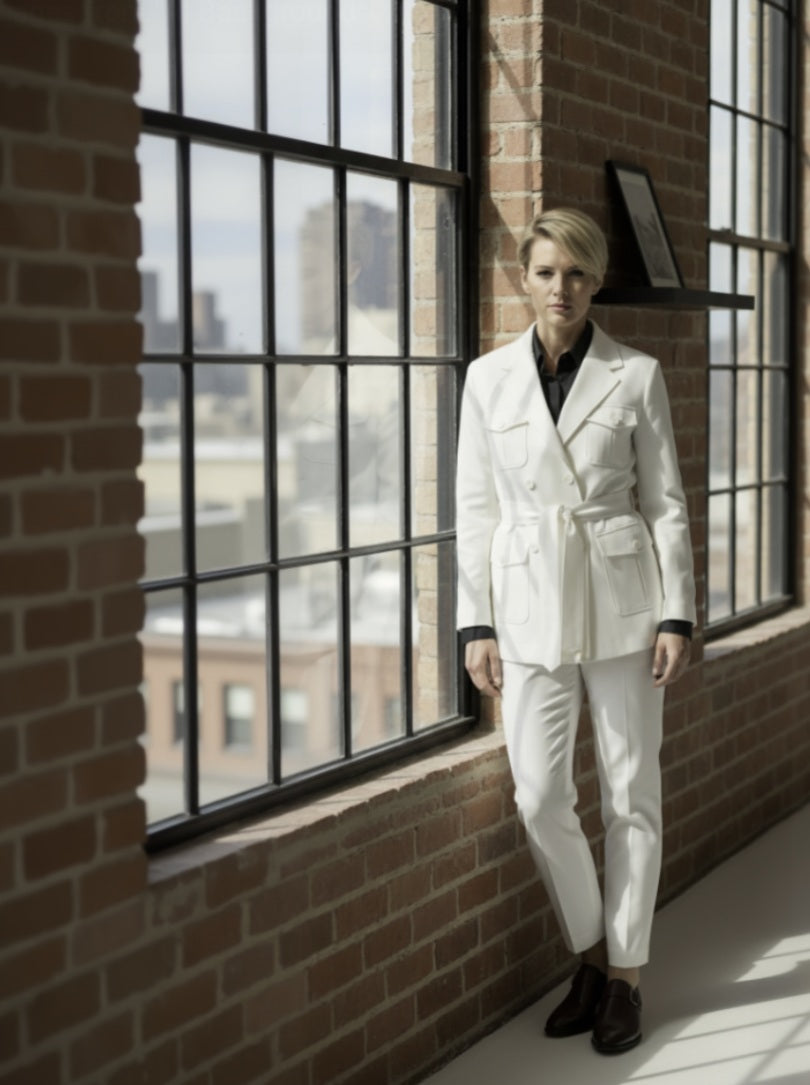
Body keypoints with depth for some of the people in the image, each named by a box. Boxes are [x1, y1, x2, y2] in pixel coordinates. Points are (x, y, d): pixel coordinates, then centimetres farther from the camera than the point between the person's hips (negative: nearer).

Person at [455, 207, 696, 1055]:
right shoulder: (488, 378, 3)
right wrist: (476, 624, 1)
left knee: (630, 791, 5)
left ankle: (623, 976, 19)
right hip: (530, 604, 1)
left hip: (620, 601, -1)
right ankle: (589, 954, 22)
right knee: (539, 797, -2)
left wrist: (677, 616, -4)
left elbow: (666, 502, 1)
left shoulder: (636, 377, -1)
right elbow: (476, 507, 5)